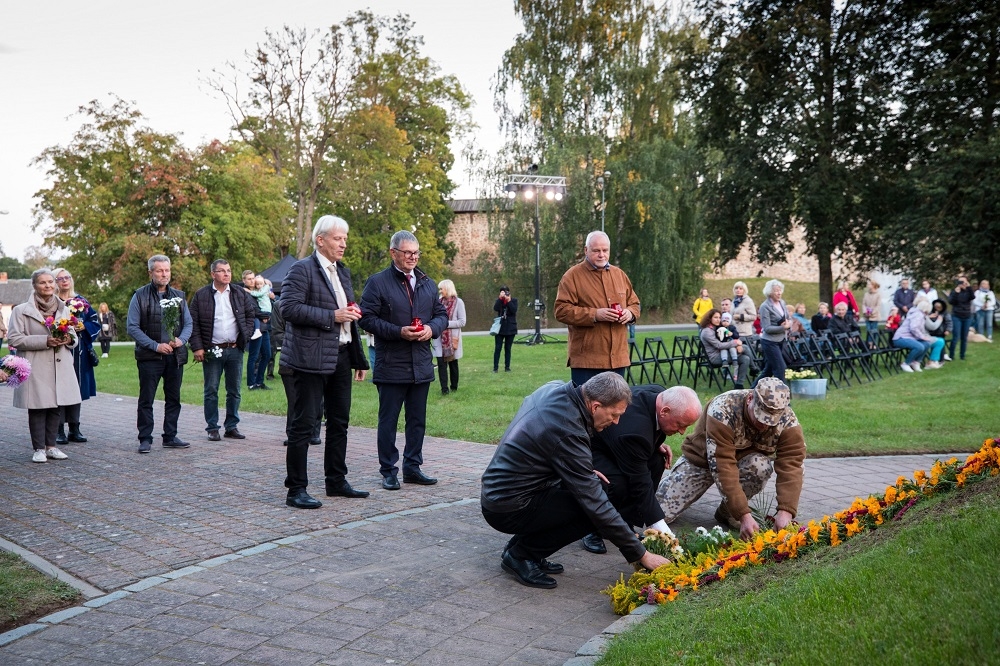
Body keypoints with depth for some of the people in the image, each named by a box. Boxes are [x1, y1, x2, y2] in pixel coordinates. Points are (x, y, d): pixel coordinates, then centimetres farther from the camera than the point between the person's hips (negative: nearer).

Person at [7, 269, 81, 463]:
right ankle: (39, 449, 8)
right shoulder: (22, 310, 0)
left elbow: (74, 336, 21)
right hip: (36, 369, -4)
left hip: (61, 367, 4)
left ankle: (51, 446, 17)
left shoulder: (64, 309, 15)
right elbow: (14, 339, -7)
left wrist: (69, 339, -4)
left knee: (57, 407, 6)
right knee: (38, 408, -1)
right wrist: (45, 341, -17)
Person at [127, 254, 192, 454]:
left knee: (174, 399, 9)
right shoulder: (140, 296, -2)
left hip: (175, 356, 4)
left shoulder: (178, 296, 11)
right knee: (146, 400, 1)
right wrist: (156, 346, -13)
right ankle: (145, 439, 9)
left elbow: (188, 323, 13)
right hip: (149, 357, -4)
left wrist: (181, 340, -8)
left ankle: (170, 437, 18)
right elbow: (132, 327, -6)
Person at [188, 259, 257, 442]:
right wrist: (197, 348, -8)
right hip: (212, 351, -3)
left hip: (235, 350, 3)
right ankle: (212, 428, 11)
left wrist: (245, 336, 1)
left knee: (234, 391, 7)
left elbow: (250, 315, 15)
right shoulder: (201, 295, 0)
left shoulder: (240, 295, 8)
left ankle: (232, 426, 17)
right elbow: (193, 323, -2)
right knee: (211, 391, 3)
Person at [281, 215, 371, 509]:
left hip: (340, 356, 8)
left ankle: (336, 481, 26)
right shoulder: (302, 269, -7)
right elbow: (289, 307, -19)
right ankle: (296, 490, 3)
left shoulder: (343, 271, 18)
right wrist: (331, 316, -19)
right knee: (304, 424, -4)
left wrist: (359, 359, 19)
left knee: (339, 422, 14)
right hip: (311, 359, -8)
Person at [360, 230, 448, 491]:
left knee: (418, 420, 12)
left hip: (422, 364, 5)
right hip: (391, 365, -5)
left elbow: (441, 314, 16)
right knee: (388, 420, 2)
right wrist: (399, 331, -18)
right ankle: (388, 471, 12)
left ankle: (412, 467, 23)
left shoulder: (428, 283, 13)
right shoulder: (377, 283, -5)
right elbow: (367, 318, -10)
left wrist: (432, 328, -6)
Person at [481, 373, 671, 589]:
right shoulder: (568, 431, -27)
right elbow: (596, 506, -23)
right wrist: (641, 555, -15)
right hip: (507, 510, -9)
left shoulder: (555, 389, -2)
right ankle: (520, 555, -2)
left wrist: (585, 471, 9)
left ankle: (519, 546, 12)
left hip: (497, 490, 9)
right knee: (592, 510, -12)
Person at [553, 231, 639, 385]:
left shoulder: (620, 274, 15)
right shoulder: (572, 276, -4)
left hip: (618, 357, 6)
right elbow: (562, 310, -11)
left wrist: (630, 312, -3)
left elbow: (634, 303, 22)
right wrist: (595, 314, -19)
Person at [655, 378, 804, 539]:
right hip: (700, 459, -3)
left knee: (762, 466, -34)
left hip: (745, 461, 3)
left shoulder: (787, 420, -24)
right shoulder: (723, 410, -36)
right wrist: (744, 515, -44)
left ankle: (726, 512, -8)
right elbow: (722, 466, -39)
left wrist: (785, 511, -43)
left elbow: (791, 465, -29)